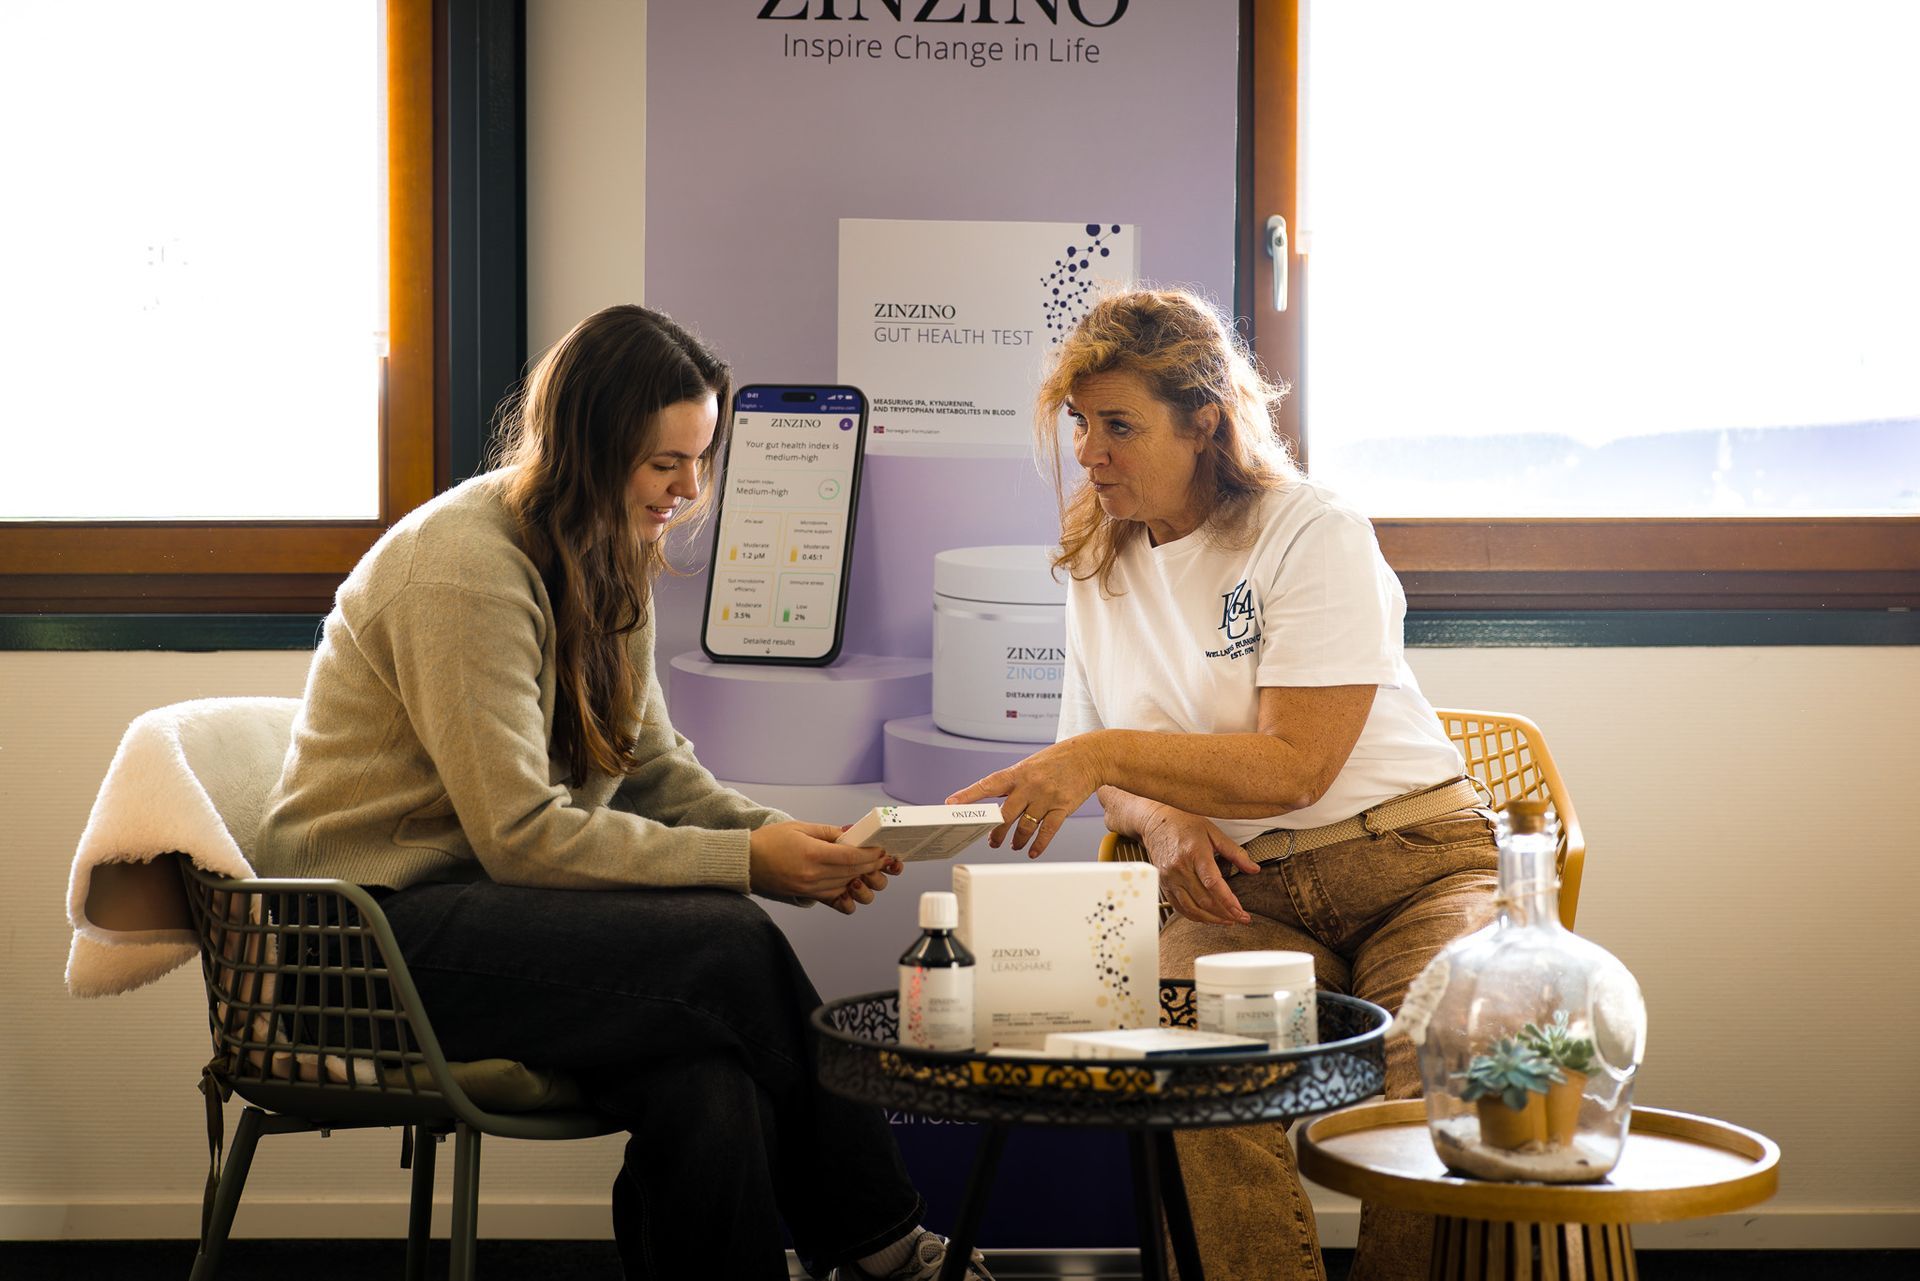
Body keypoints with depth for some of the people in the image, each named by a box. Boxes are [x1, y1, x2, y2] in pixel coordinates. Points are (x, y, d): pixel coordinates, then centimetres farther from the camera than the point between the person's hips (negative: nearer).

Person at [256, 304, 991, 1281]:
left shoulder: (609, 559, 9)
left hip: (490, 898, 8)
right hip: (378, 928, -7)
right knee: (729, 948, -26)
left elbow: (653, 764, 13)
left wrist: (788, 841, -6)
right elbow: (519, 834, -22)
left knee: (712, 1090, -26)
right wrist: (745, 860, -21)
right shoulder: (465, 567, -19)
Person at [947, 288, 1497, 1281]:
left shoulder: (1316, 535, -7)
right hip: (1240, 891, 3)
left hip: (1408, 862, -3)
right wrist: (1160, 819, -5)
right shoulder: (1097, 568, 12)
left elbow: (1295, 768, -15)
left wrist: (1106, 757, -23)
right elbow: (1102, 768, 19)